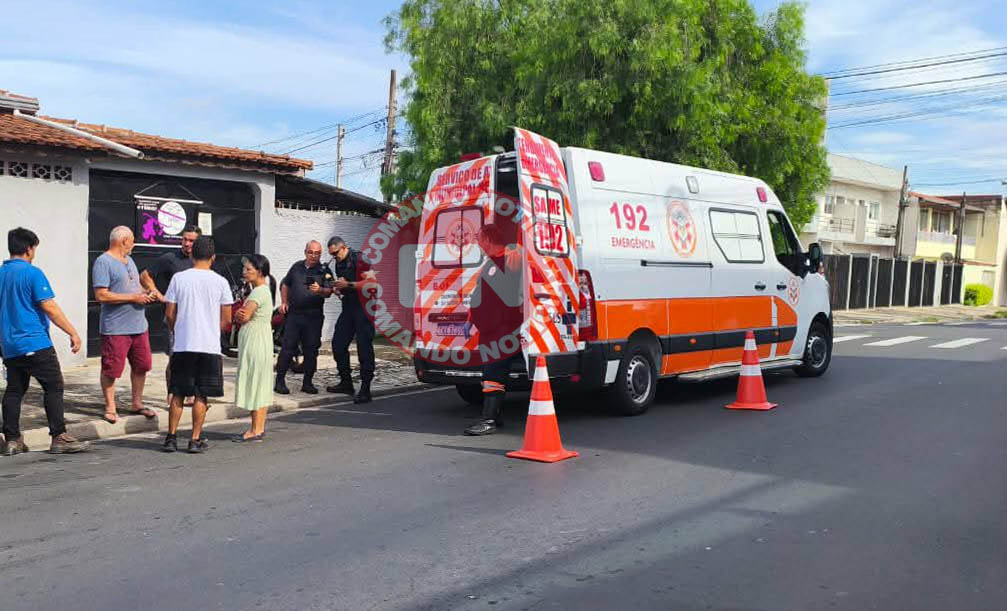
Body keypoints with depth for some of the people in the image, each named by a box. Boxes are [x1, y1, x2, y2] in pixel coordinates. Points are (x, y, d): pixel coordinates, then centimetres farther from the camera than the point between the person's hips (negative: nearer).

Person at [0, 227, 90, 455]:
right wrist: (72, 332, -12)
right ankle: (59, 438, -4)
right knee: (53, 387, -2)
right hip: (34, 343, -8)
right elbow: (49, 308, -15)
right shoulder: (32, 273, -11)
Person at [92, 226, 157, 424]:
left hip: (138, 324, 8)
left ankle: (137, 403, 27)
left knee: (141, 366, 13)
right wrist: (133, 297, -17)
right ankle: (110, 408, 13)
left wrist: (145, 293, 5)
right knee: (111, 370, 0)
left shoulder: (129, 260, 18)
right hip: (115, 327, -8)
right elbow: (101, 295, -18)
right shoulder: (103, 262, -10)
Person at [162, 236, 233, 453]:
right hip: (210, 346, -1)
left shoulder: (179, 278, -1)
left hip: (182, 346, 1)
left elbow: (169, 314, 2)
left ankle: (171, 437, 14)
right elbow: (226, 319, 0)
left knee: (177, 394, 11)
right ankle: (196, 440, 9)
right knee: (201, 395, 6)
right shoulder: (220, 281, -3)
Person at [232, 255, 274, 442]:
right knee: (261, 385, 11)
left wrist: (238, 315, 1)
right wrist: (240, 315, -11)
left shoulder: (260, 292, -15)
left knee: (255, 383, -6)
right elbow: (242, 317, 10)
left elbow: (244, 316, -20)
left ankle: (256, 430, -2)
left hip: (256, 342, -10)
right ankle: (260, 427, 16)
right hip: (254, 341, 10)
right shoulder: (259, 291, 16)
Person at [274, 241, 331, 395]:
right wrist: (284, 302, 13)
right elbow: (285, 284, 24)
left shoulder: (324, 271, 1)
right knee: (287, 348, -1)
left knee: (311, 350, 2)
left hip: (314, 317, -1)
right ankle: (280, 381, 5)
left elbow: (329, 291, -12)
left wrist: (320, 290, -33)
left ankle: (307, 383, 13)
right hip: (293, 314, 2)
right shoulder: (297, 267, 12)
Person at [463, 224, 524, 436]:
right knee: (491, 370, 14)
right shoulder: (489, 264, 20)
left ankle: (489, 420, -15)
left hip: (507, 329, -10)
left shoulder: (513, 259, -11)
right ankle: (496, 415, 24)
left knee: (494, 372, -14)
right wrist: (470, 321, 29)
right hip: (489, 330, 10)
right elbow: (479, 296, 27)